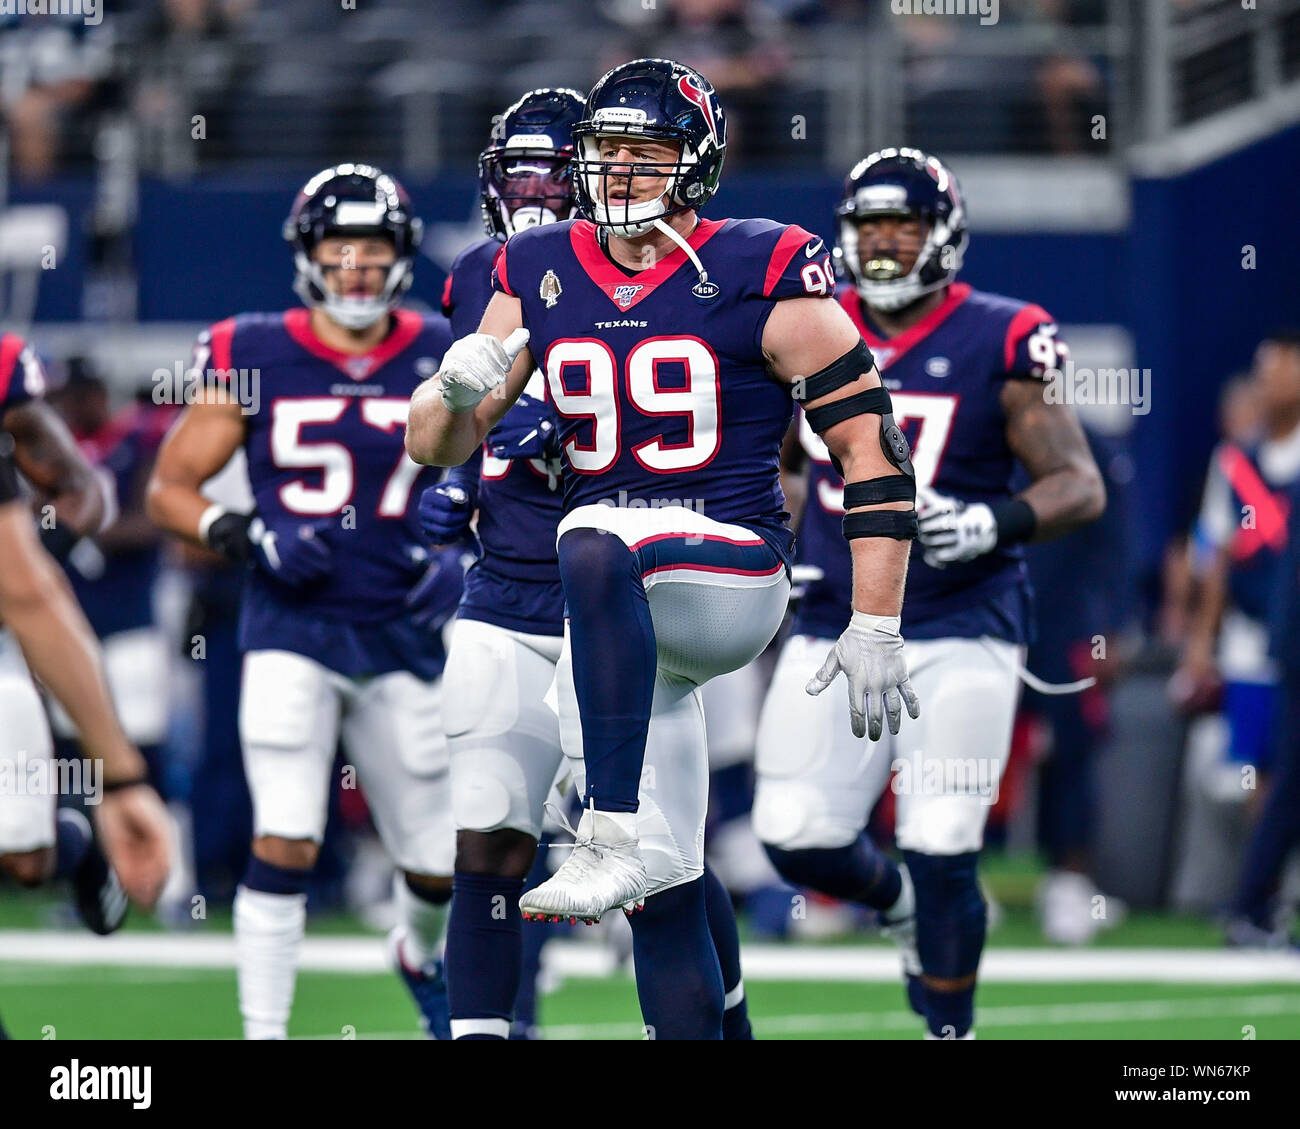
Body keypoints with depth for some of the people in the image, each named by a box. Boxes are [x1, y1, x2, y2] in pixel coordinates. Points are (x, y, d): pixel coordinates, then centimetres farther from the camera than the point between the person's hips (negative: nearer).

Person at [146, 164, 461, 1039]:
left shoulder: (441, 361, 1)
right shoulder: (255, 360, -4)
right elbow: (170, 488, 2)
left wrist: (463, 559, -6)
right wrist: (246, 537, -15)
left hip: (400, 635, 2)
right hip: (291, 631, -2)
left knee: (440, 866, 10)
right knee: (285, 847, -17)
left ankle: (421, 956, 45)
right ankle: (264, 1032, -9)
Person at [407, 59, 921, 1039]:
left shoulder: (762, 275, -5)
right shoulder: (541, 277, 10)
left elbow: (873, 445, -5)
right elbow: (435, 446, 14)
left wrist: (875, 626, -10)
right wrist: (457, 387, -11)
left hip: (733, 569, -6)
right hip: (624, 625, 6)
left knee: (595, 547, -39)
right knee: (664, 903, 5)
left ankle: (620, 835, -40)